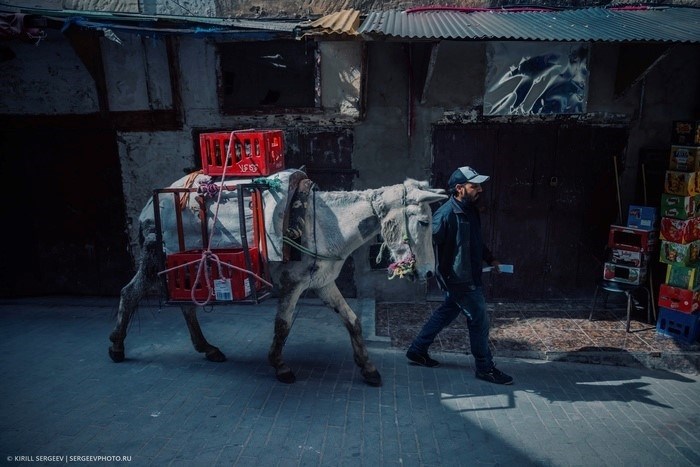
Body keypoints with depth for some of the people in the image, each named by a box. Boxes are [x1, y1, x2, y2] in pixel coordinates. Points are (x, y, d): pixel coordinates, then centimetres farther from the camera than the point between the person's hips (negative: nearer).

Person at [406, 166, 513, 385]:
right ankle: (485, 368, 20)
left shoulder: (470, 210, 6)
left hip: (470, 276, 9)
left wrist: (490, 259, 21)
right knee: (479, 319, 1)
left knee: (446, 312, 19)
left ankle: (417, 350, 32)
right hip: (458, 279, -9)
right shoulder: (446, 214, -23)